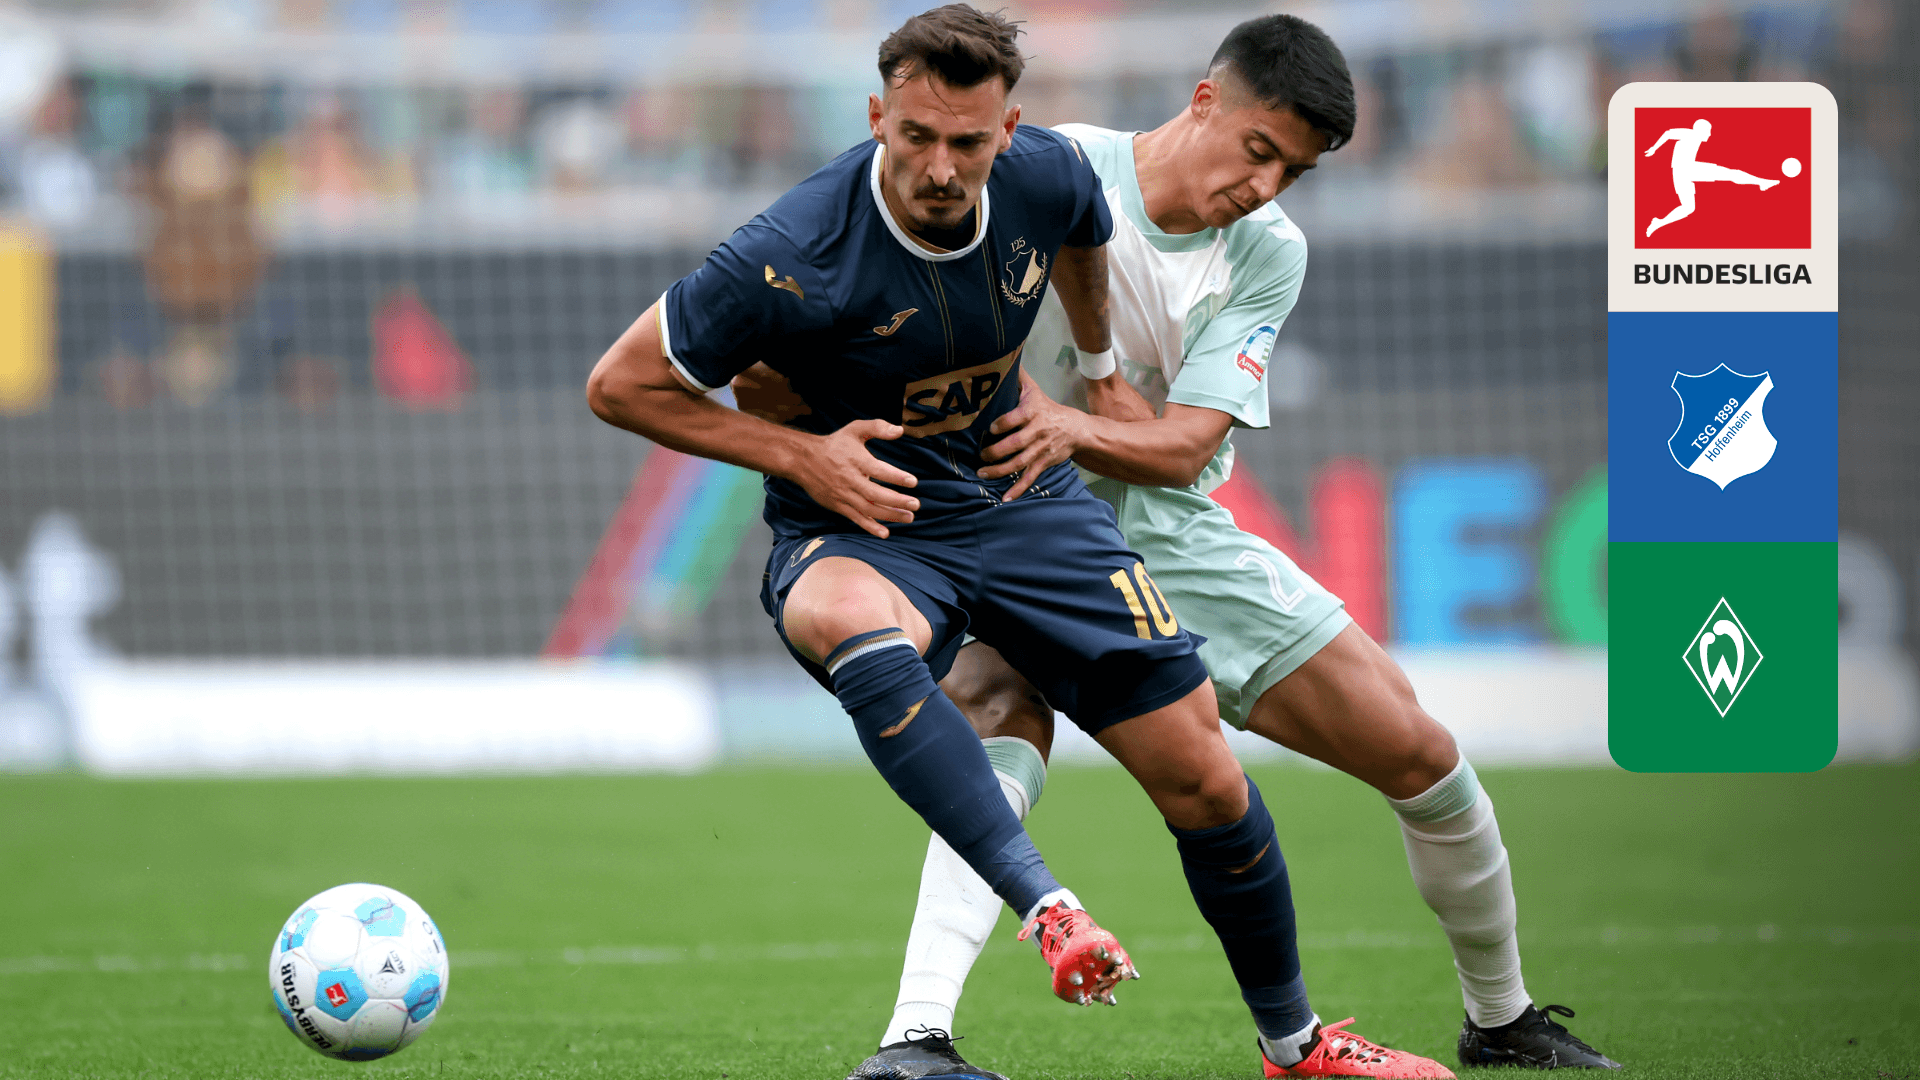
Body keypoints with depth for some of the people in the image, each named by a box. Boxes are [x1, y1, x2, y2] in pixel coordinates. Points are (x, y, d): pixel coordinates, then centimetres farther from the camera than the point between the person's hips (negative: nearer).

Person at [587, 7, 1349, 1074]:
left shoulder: (1050, 176, -10)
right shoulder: (796, 256, -25)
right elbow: (621, 386, -14)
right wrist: (801, 453, -19)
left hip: (1023, 499, 5)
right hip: (859, 525, -4)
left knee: (1203, 777, -1)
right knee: (854, 625, -43)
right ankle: (1050, 911, -50)